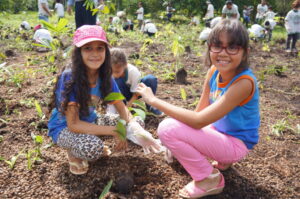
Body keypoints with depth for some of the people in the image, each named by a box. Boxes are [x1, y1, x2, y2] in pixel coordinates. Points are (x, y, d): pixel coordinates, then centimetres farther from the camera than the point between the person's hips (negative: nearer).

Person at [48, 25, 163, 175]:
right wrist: (114, 131, -30)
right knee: (93, 148, -37)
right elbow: (73, 124, -29)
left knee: (134, 122, -7)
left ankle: (96, 144, 9)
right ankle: (73, 152, -2)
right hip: (64, 128, -6)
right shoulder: (69, 78, -28)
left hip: (90, 122, 6)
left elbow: (122, 109, -7)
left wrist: (136, 130, -28)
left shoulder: (105, 77, -10)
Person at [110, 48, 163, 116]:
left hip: (135, 90, 0)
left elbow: (136, 94, -22)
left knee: (151, 79, -30)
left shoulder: (133, 72, -32)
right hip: (121, 94, 0)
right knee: (118, 81, -34)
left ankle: (150, 106, -7)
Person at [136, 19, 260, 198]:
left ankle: (210, 180, -3)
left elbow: (198, 121, -33)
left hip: (236, 143, -8)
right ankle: (222, 160, 16)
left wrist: (153, 100, -28)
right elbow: (200, 111, 1)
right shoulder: (214, 71, -6)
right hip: (218, 133, 8)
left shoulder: (244, 82, -30)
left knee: (167, 128, -23)